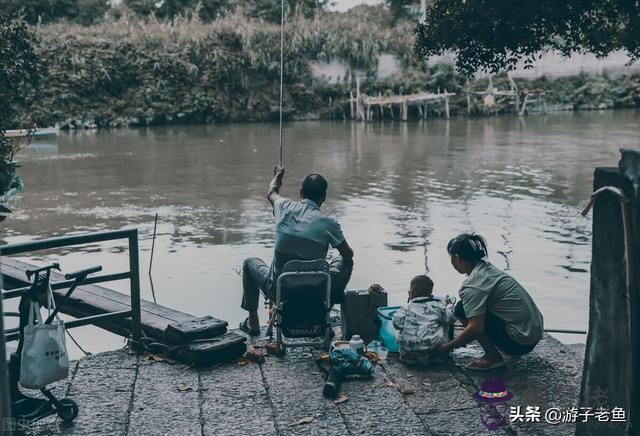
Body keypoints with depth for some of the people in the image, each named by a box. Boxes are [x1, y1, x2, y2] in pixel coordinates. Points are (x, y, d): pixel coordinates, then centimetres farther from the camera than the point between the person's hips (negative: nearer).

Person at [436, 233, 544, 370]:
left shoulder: (472, 286, -17)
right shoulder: (487, 268, 10)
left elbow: (475, 328, -23)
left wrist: (448, 347, -10)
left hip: (520, 342, -9)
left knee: (462, 310, -8)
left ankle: (493, 358, -4)